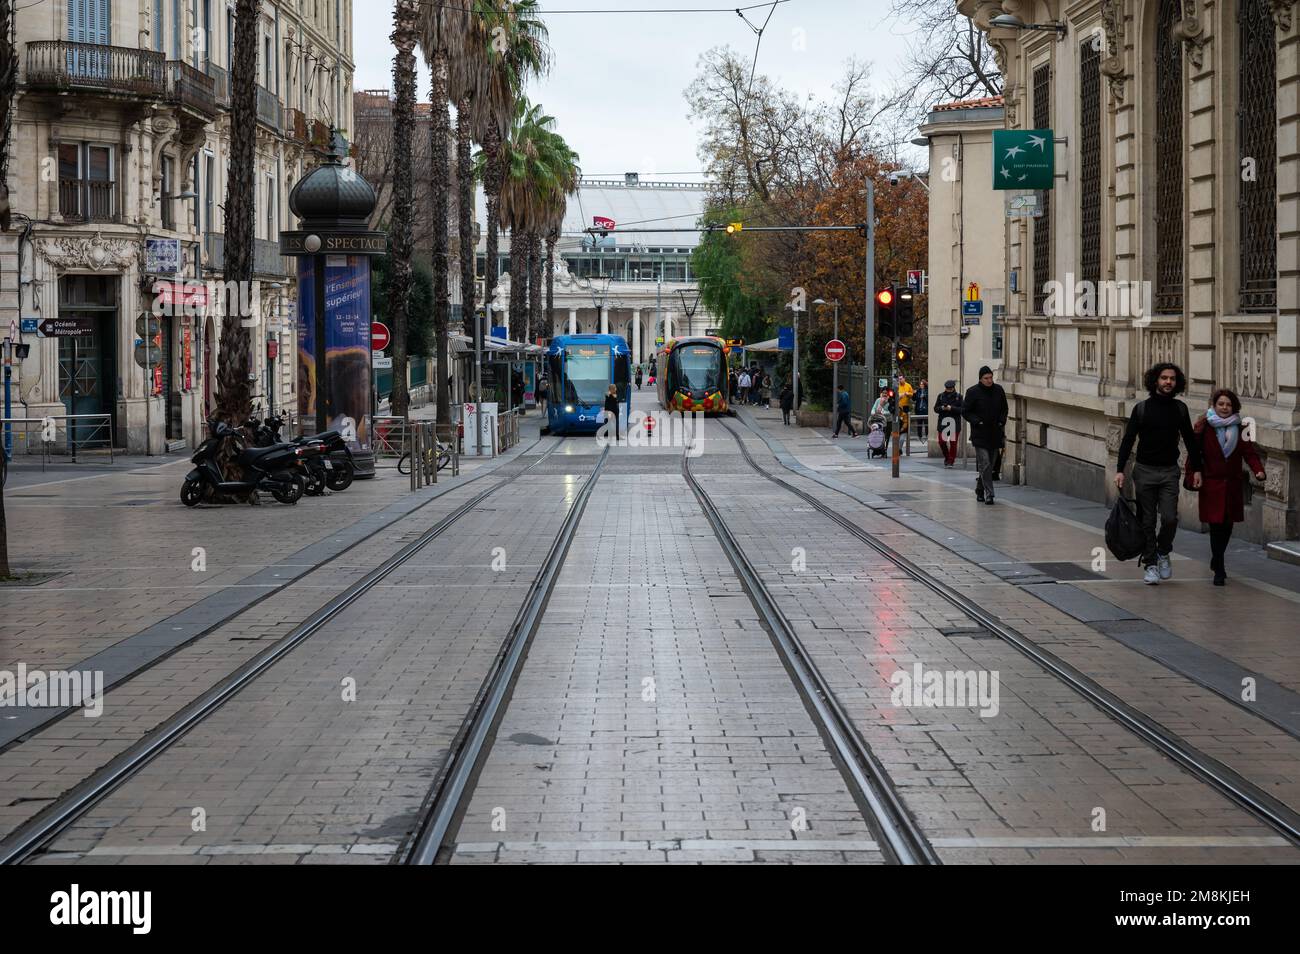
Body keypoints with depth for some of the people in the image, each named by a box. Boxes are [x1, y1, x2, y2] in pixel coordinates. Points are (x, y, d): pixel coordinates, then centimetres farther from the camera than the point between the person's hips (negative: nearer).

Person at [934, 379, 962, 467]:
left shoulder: (958, 397, 2)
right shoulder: (941, 396, 8)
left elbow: (962, 409, -6)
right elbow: (935, 408, 8)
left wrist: (951, 408, -17)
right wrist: (942, 408, -13)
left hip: (954, 423, -2)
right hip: (943, 422, 2)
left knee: (953, 443, -1)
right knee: (941, 441, 2)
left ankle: (950, 461, 7)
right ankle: (947, 457, 26)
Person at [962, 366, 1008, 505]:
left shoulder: (998, 390, 7)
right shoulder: (973, 392, -6)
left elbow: (1004, 409, 19)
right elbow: (965, 411, -3)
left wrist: (1002, 421, 1)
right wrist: (977, 422, -15)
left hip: (995, 434, 5)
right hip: (980, 434, -5)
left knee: (989, 465, 11)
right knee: (985, 464, -13)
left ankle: (980, 490, 28)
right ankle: (988, 494, -14)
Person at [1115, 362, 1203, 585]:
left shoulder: (1179, 409, 5)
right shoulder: (1141, 408, -1)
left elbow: (1190, 440, 13)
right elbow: (1128, 440, -2)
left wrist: (1196, 469, 9)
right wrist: (1120, 470, -10)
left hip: (1169, 471, 1)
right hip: (1144, 471, -1)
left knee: (1170, 518, -10)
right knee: (1147, 522, 2)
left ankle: (1163, 553, 16)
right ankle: (1150, 565, 10)